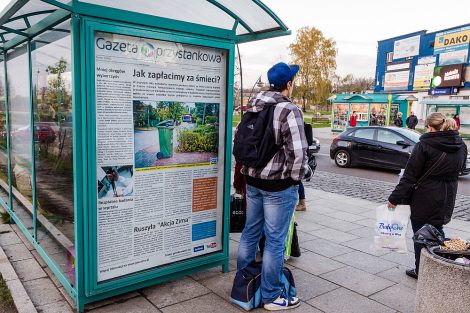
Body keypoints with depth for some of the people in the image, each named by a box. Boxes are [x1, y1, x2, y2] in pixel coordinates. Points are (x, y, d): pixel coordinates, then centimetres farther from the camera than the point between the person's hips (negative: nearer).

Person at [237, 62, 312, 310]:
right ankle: (272, 297, 18)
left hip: (252, 180, 8)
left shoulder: (252, 108, 7)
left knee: (251, 230, 20)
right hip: (278, 185, -7)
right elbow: (297, 151, -22)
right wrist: (298, 177, -6)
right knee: (275, 240, 4)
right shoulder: (289, 111, -17)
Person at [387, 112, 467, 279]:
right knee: (437, 231, 22)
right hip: (446, 200, 6)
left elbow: (409, 176, -17)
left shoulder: (424, 146, -17)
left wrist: (394, 198, -11)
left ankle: (421, 271, 20)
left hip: (424, 200, -6)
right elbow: (459, 169, 17)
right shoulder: (461, 146, 2)